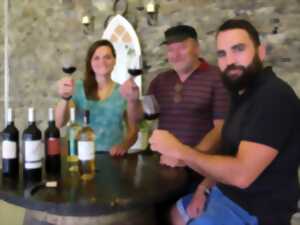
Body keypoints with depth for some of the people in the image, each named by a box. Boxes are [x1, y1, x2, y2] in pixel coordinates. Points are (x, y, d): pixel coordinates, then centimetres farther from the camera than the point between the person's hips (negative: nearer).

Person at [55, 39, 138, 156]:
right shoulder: (78, 88, 1)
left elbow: (133, 131, 7)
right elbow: (59, 123, -8)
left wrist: (124, 145, -13)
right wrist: (65, 98, -25)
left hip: (113, 156, 1)